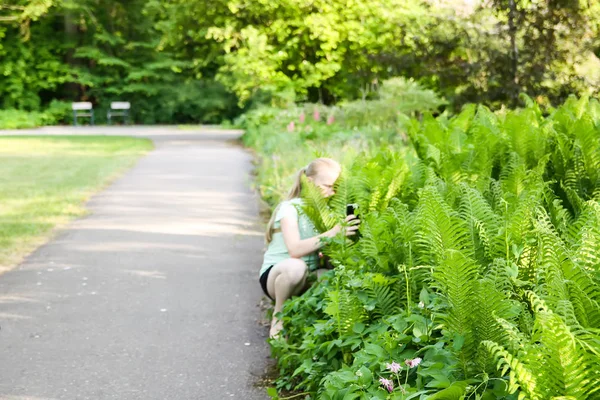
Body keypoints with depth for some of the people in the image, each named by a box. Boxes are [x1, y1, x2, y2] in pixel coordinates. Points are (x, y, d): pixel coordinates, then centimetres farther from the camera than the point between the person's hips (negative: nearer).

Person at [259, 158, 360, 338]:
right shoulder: (291, 208, -13)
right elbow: (295, 249, -29)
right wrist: (333, 233, -37)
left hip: (307, 279, 6)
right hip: (274, 275, -6)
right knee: (296, 266, -42)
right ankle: (278, 316, -14)